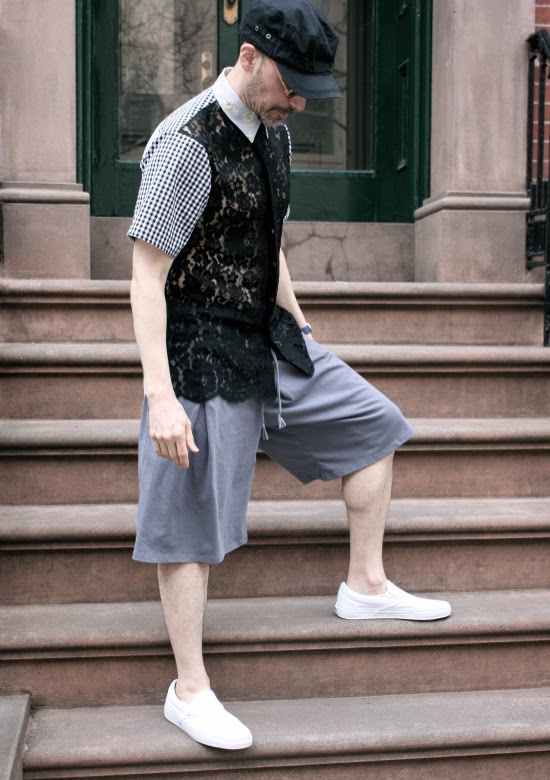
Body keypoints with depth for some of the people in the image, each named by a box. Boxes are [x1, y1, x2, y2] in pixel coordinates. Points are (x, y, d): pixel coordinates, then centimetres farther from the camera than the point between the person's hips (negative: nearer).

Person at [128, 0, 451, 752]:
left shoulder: (273, 133, 7)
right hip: (204, 352, -9)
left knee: (374, 425, 14)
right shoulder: (187, 144, -20)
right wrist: (160, 395, -26)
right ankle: (190, 691, 15)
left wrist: (304, 333, 22)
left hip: (270, 338, 9)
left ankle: (365, 585, 27)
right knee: (191, 519, 0)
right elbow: (147, 275, -22)